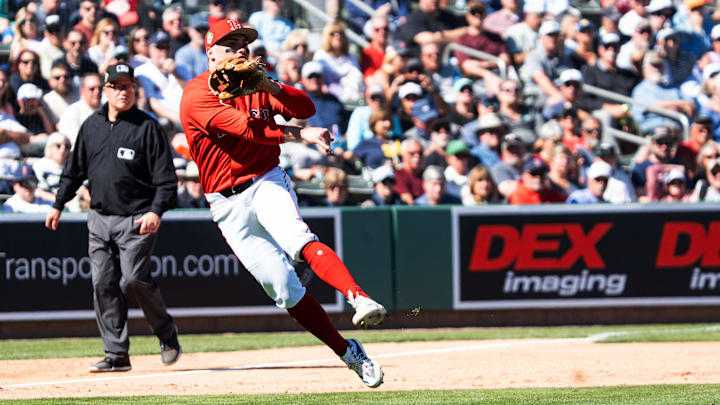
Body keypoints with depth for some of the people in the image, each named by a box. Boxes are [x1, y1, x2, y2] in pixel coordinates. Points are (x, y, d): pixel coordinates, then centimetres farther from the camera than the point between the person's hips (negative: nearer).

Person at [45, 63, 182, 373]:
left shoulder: (147, 127, -4)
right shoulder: (92, 126, 11)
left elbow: (166, 177, -7)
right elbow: (75, 169, 22)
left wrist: (156, 211, -20)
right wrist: (58, 205, 20)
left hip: (136, 219, -5)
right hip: (100, 218, 5)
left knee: (133, 280, -16)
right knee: (104, 283, -1)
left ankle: (166, 333, 8)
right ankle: (116, 355, 4)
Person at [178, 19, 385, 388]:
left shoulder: (256, 87, 8)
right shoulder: (197, 94, -9)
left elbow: (305, 108, -5)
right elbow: (246, 128, -22)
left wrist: (267, 85, -21)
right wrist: (302, 135, -27)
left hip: (267, 183, 1)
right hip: (228, 203, -1)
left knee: (298, 240, -31)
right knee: (283, 288, -4)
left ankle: (362, 301, -49)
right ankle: (348, 352, 6)